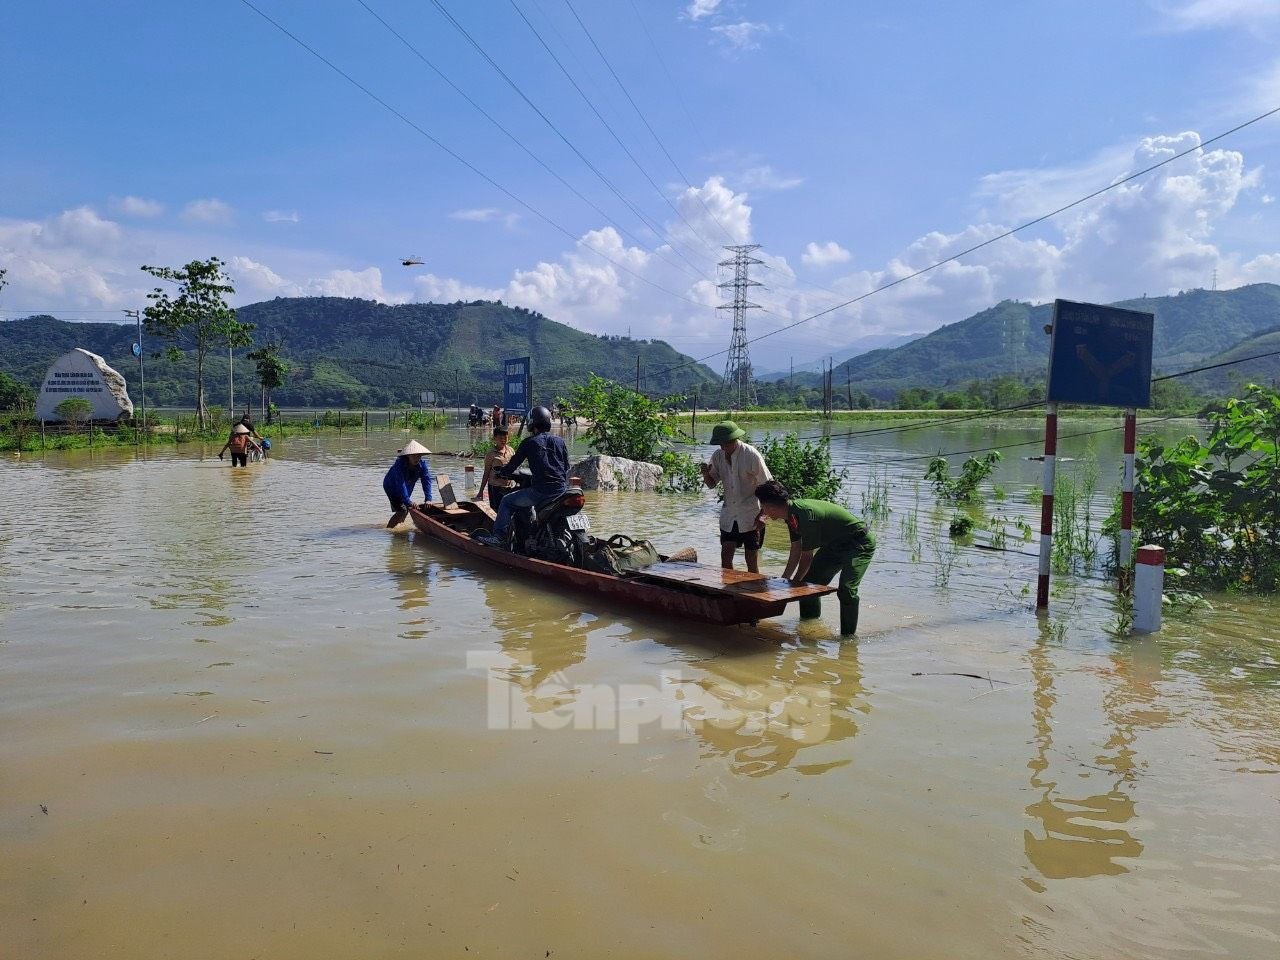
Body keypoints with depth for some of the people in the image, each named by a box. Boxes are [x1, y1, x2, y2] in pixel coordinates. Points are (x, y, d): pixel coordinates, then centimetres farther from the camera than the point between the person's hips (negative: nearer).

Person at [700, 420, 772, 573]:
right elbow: (712, 484, 11)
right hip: (729, 514, 5)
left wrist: (761, 515, -15)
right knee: (725, 556, 2)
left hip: (751, 516, -4)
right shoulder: (718, 456, 0)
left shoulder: (751, 455, -14)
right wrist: (706, 474, -13)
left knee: (752, 560, 0)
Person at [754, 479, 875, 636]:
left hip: (859, 543, -10)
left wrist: (793, 583, -11)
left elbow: (807, 557, -24)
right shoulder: (791, 514, -4)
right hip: (835, 544, 10)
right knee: (809, 582, 12)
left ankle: (848, 636, -14)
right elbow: (796, 552, 5)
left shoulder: (805, 514, -33)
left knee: (846, 589, -26)